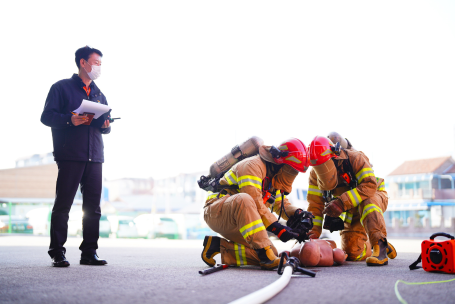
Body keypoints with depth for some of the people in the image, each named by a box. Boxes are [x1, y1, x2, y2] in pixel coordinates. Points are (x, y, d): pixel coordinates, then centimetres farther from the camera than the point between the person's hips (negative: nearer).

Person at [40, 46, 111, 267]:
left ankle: (89, 253, 8)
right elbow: (46, 116, -3)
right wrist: (69, 120, -19)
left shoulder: (99, 95, 24)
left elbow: (105, 127, 25)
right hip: (70, 156, -5)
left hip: (95, 157, 6)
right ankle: (57, 253, -1)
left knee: (93, 207, 3)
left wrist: (106, 125, 1)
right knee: (62, 205, -5)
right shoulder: (62, 87, 6)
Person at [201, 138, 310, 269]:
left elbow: (281, 204, 17)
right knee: (243, 199, -41)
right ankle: (264, 253, -40)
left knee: (272, 254, -4)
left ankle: (218, 245, 0)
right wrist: (275, 227, -30)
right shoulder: (254, 165, -17)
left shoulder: (274, 177, 14)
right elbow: (255, 203, -26)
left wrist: (297, 213, -5)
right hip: (217, 213, -9)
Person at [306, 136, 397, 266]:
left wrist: (342, 202, -47)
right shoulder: (315, 173, -14)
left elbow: (370, 185, -39)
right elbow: (315, 202, -13)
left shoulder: (355, 158, -28)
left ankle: (380, 245, -41)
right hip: (352, 212, 5)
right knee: (351, 254, -2)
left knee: (366, 202, -42)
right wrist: (314, 230, -26)